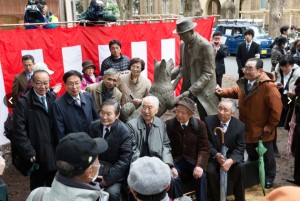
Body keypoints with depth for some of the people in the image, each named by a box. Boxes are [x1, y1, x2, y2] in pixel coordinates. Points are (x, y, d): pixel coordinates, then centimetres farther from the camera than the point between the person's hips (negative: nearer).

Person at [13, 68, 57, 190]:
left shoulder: (53, 98, 2)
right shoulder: (23, 102, -13)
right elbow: (19, 131, -15)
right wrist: (29, 152, -15)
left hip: (54, 153, 4)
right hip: (37, 155, -4)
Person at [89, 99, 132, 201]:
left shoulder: (125, 132, -15)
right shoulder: (93, 126, 0)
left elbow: (124, 159, -15)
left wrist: (108, 178, -18)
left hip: (114, 171, -3)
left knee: (112, 193, -25)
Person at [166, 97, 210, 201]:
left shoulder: (199, 125, -2)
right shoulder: (168, 124, -3)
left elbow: (204, 148, -3)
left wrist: (200, 165, -19)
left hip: (193, 161, 1)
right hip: (175, 161, 0)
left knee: (201, 176, -26)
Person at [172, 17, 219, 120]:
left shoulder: (205, 45, -17)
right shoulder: (183, 45, 6)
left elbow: (208, 73, -18)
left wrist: (191, 91, -24)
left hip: (203, 90, -6)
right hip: (187, 87, 7)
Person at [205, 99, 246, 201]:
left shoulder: (240, 125, -6)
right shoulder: (209, 121, -7)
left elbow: (240, 148, -8)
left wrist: (231, 161, -28)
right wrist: (216, 154, -23)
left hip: (232, 157, 1)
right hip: (214, 156, 0)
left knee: (240, 168, -27)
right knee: (210, 171, -28)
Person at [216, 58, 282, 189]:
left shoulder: (268, 86, -27)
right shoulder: (244, 82, -3)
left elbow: (276, 108, -23)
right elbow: (236, 92, 19)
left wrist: (270, 126, -17)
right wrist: (223, 92, 3)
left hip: (262, 131, -6)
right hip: (247, 129, 7)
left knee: (267, 155, 16)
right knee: (251, 154, 25)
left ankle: (269, 177, 38)